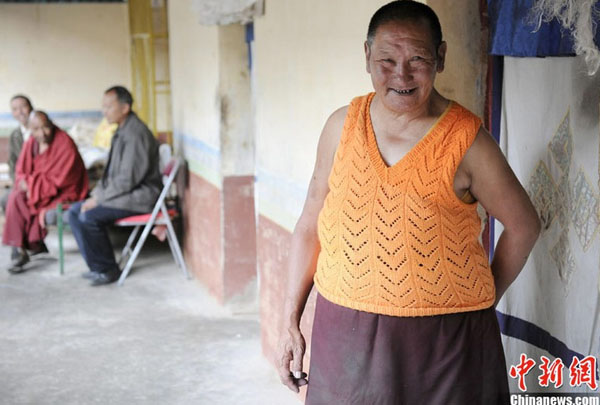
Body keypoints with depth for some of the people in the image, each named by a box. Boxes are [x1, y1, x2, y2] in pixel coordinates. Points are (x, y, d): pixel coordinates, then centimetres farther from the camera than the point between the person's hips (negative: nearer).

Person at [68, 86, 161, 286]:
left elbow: (128, 179, -23)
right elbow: (112, 171, 21)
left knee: (88, 217, -23)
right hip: (123, 193, 10)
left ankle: (108, 269, -7)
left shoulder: (135, 134, -20)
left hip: (139, 196, -10)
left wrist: (99, 199, -16)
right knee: (75, 211, 4)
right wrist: (97, 192, 6)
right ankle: (97, 266, 8)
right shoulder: (121, 131, 13)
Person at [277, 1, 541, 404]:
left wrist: (485, 300, 4)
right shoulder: (342, 126, 0)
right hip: (345, 332, 3)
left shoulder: (467, 141, -9)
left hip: (443, 341, -3)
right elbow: (310, 223, 5)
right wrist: (291, 319, 5)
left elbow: (523, 225, 2)